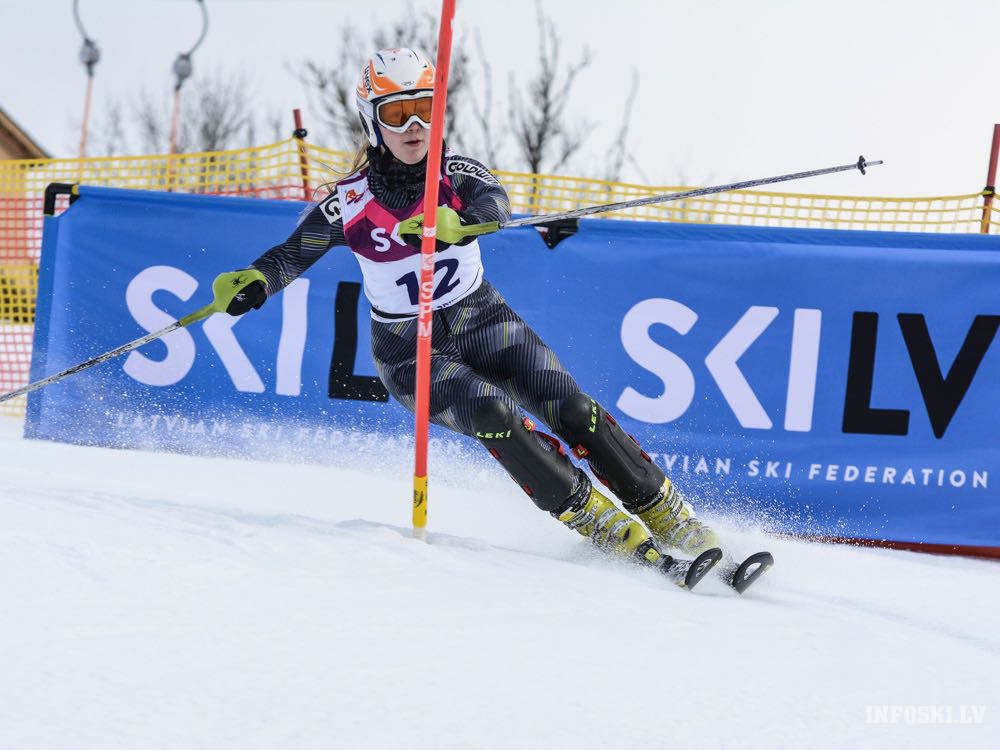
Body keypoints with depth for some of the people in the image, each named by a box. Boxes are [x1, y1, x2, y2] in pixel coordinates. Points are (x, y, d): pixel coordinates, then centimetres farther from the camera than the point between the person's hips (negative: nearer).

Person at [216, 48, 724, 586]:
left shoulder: (454, 172, -7)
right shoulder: (351, 202, -8)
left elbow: (494, 203, -27)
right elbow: (292, 254, -3)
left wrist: (452, 223, -49)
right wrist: (254, 280, -25)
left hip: (482, 321, 2)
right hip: (410, 353, -2)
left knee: (570, 408, -16)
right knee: (492, 414, -29)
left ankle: (669, 519, -5)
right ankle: (603, 527, -26)